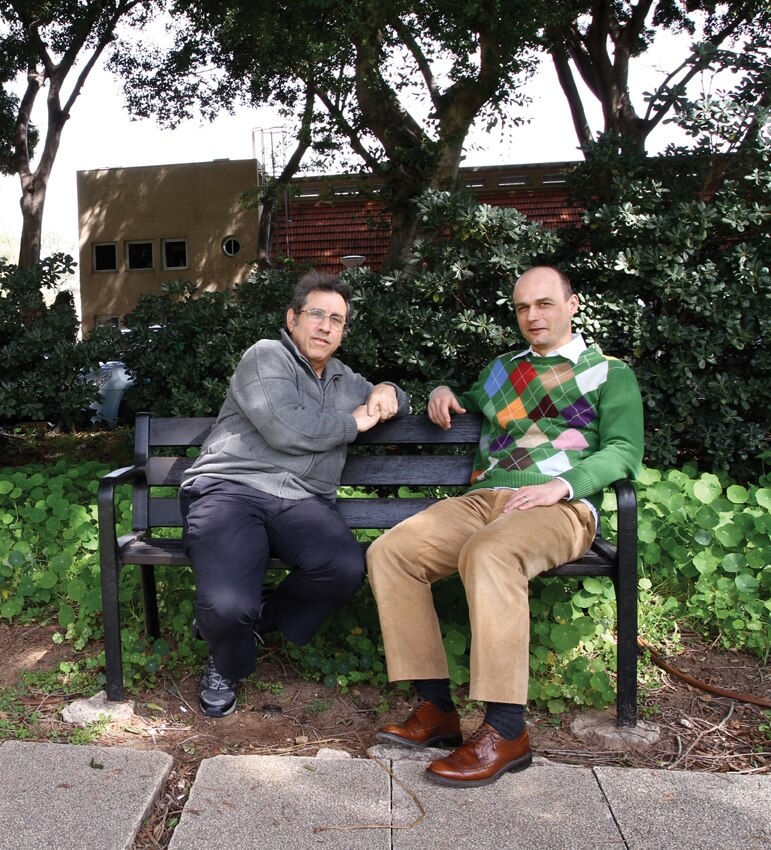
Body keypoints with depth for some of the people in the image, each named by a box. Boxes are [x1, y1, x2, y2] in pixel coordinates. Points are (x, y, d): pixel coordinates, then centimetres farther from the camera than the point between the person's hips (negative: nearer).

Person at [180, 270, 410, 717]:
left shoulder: (346, 380, 27)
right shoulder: (267, 356, 4)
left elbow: (400, 404, 43)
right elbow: (285, 430, -12)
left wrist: (387, 392, 17)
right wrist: (354, 422, 2)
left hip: (301, 502, 5)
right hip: (229, 488, -5)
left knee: (347, 566, -30)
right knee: (228, 605, -31)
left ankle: (260, 617, 0)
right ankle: (228, 664, 8)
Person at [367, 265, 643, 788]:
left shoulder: (611, 373, 15)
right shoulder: (502, 369, 31)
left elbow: (624, 451, 1)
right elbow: (467, 407, 49)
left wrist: (562, 485, -17)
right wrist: (444, 393, 24)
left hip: (559, 506, -5)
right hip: (482, 498, 6)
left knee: (489, 553, -39)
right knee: (389, 552, -20)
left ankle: (506, 731, -31)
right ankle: (437, 709, -17)